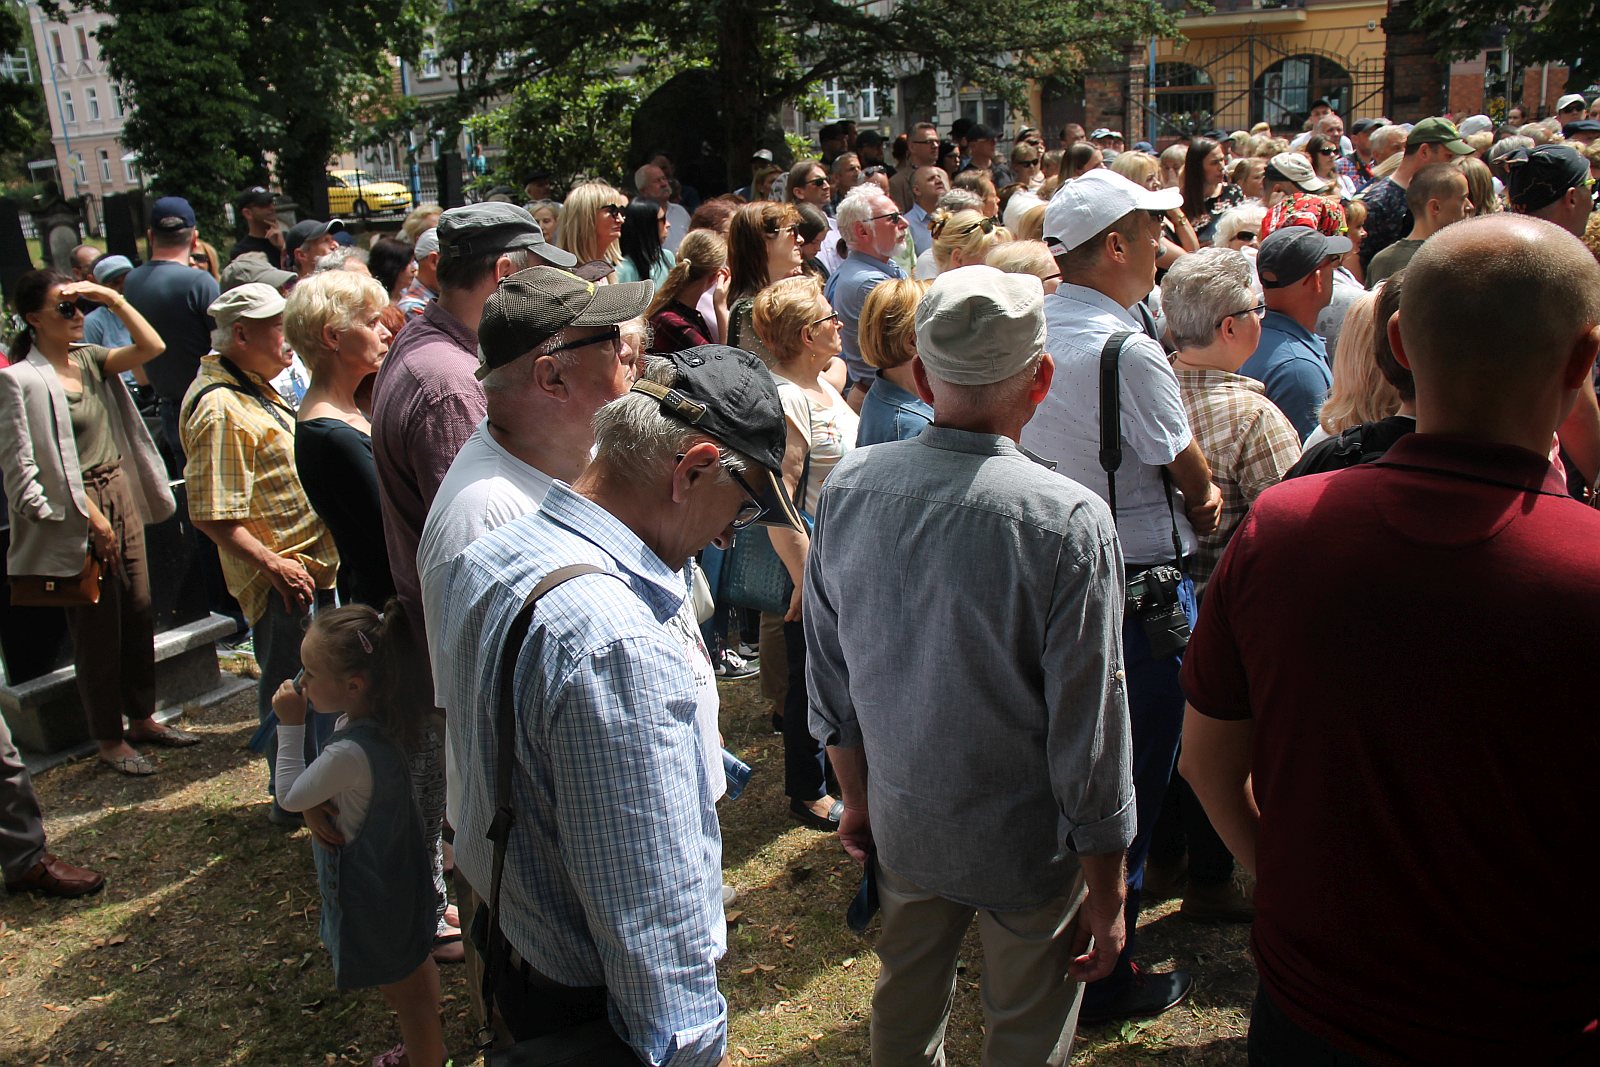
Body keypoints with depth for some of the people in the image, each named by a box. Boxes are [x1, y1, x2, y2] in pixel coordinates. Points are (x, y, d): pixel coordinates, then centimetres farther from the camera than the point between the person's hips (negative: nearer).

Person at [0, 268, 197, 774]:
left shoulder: (90, 359, 7)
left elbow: (151, 347, -2)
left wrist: (113, 299, -8)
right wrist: (91, 516, -16)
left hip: (121, 496, 7)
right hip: (78, 513, -7)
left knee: (139, 614, 13)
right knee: (98, 629, 3)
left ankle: (142, 718, 29)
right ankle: (109, 740, 17)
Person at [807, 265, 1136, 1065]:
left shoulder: (849, 487, -11)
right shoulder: (1070, 523, -25)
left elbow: (829, 673, 1)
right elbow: (1090, 731, -18)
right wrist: (1106, 896, -4)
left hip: (901, 825, 4)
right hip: (1027, 847, -4)